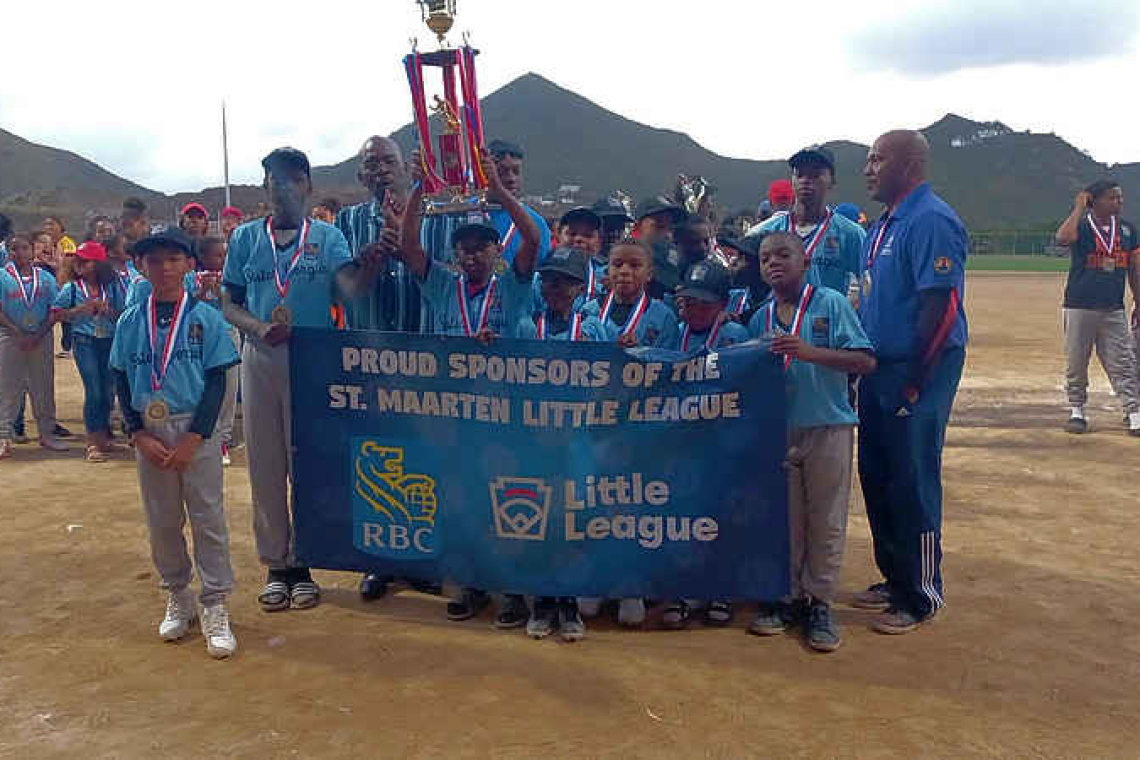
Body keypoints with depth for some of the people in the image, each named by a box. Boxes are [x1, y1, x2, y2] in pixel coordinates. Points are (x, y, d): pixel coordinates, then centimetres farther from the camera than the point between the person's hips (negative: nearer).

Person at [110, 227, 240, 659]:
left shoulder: (206, 318, -2)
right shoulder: (130, 322, 7)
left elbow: (216, 381, -5)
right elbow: (122, 383, 7)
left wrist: (194, 437, -13)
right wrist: (139, 434, -5)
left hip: (196, 430, -3)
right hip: (149, 432, 3)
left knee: (208, 519, -1)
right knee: (161, 522, 11)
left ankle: (215, 608, 7)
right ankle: (177, 598, 27)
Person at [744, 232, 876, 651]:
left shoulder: (831, 304, -6)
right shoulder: (761, 318, 8)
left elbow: (866, 361, -14)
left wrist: (809, 351, -22)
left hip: (828, 428, -4)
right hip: (777, 430, 4)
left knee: (825, 522, 4)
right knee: (784, 520, 11)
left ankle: (820, 604, 16)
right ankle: (788, 597, 25)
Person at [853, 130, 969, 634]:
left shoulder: (931, 220, -15)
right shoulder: (882, 225, 15)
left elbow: (940, 307, -20)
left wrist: (914, 382, -20)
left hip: (916, 374, -9)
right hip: (879, 371, 9)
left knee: (912, 486, 0)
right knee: (876, 479, 15)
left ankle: (920, 597, 14)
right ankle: (895, 579, 30)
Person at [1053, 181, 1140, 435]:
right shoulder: (1081, 225, -5)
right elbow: (1063, 238, -31)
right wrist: (1079, 207, -19)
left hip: (1114, 309, 3)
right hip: (1079, 307, -3)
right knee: (1076, 363, 6)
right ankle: (1076, 411, 19)